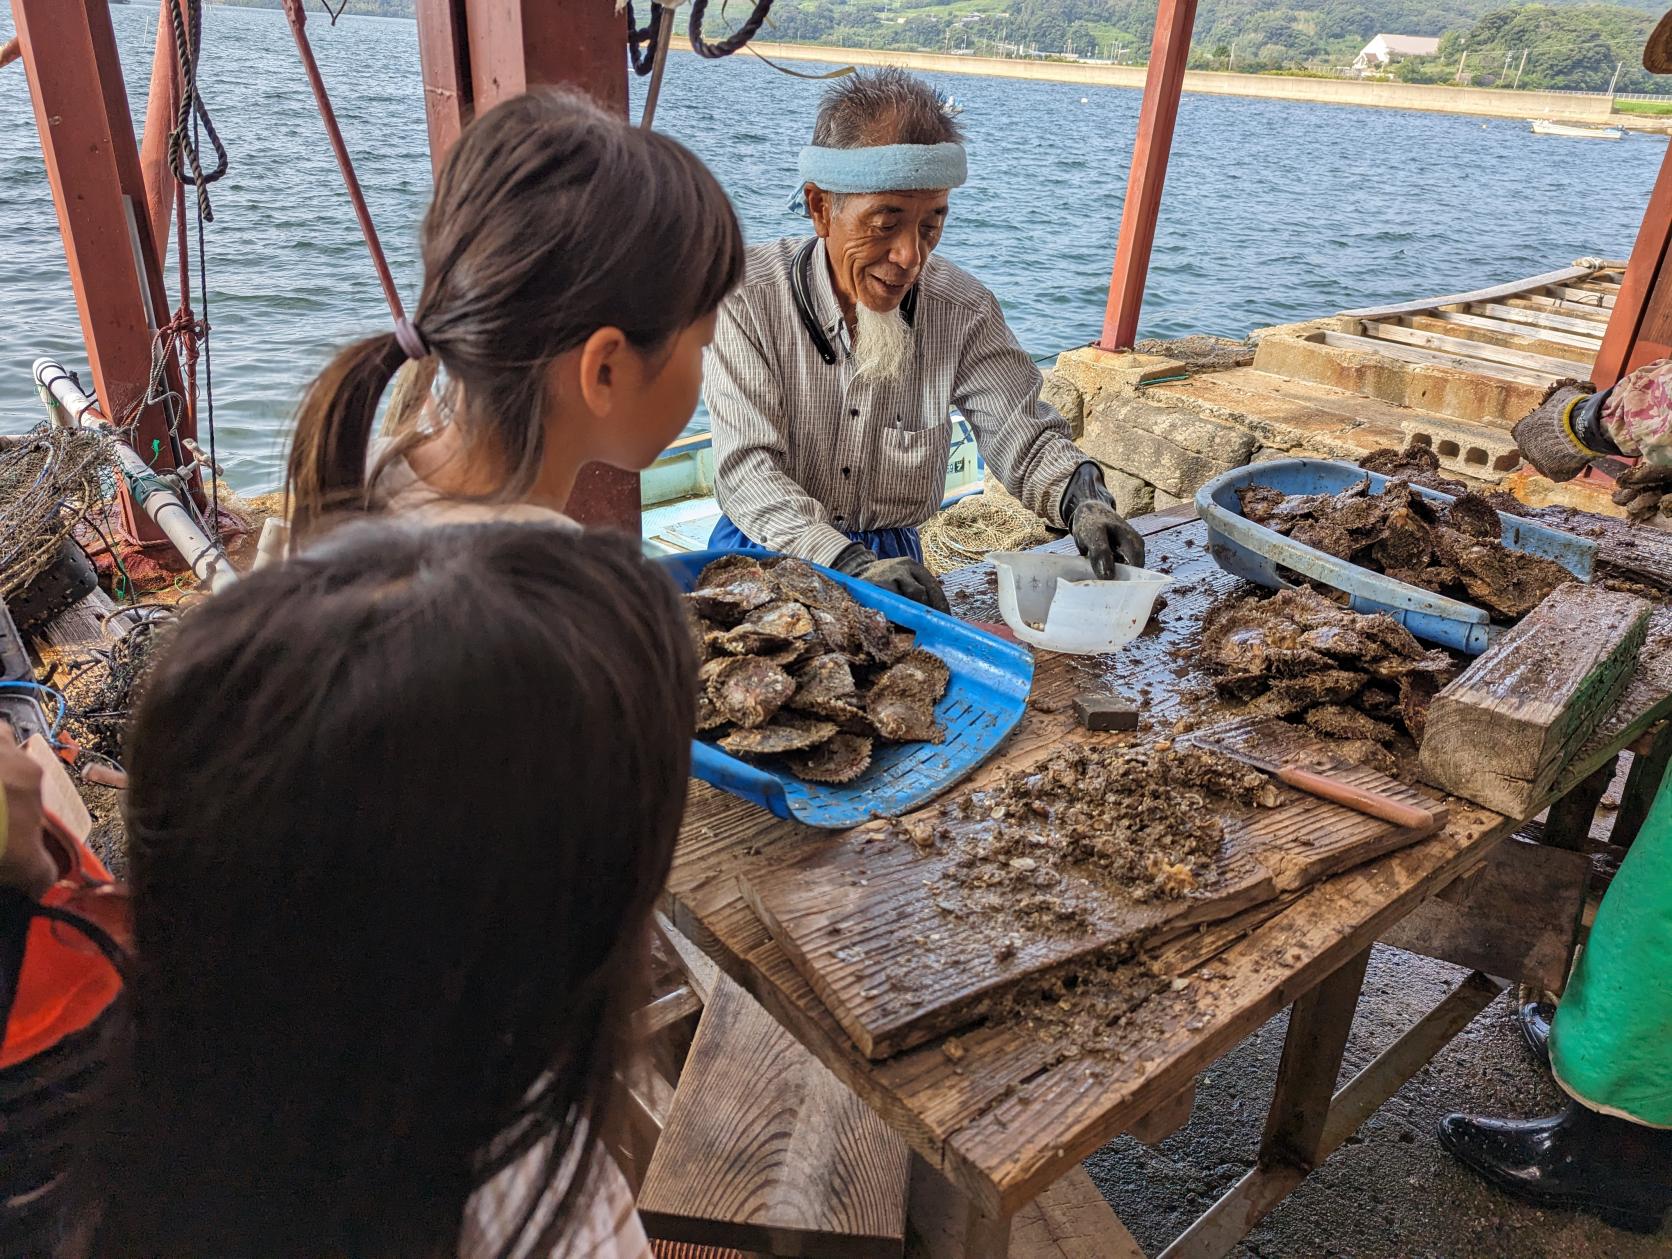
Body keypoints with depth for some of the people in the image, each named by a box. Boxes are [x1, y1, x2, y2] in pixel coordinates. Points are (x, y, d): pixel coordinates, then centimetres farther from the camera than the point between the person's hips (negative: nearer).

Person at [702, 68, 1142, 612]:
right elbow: (745, 470, -20)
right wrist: (851, 564, -34)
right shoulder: (746, 297, -14)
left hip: (894, 554, 3)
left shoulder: (964, 311, -5)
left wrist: (1082, 498, -24)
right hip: (768, 552, -2)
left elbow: (1026, 438, -1)